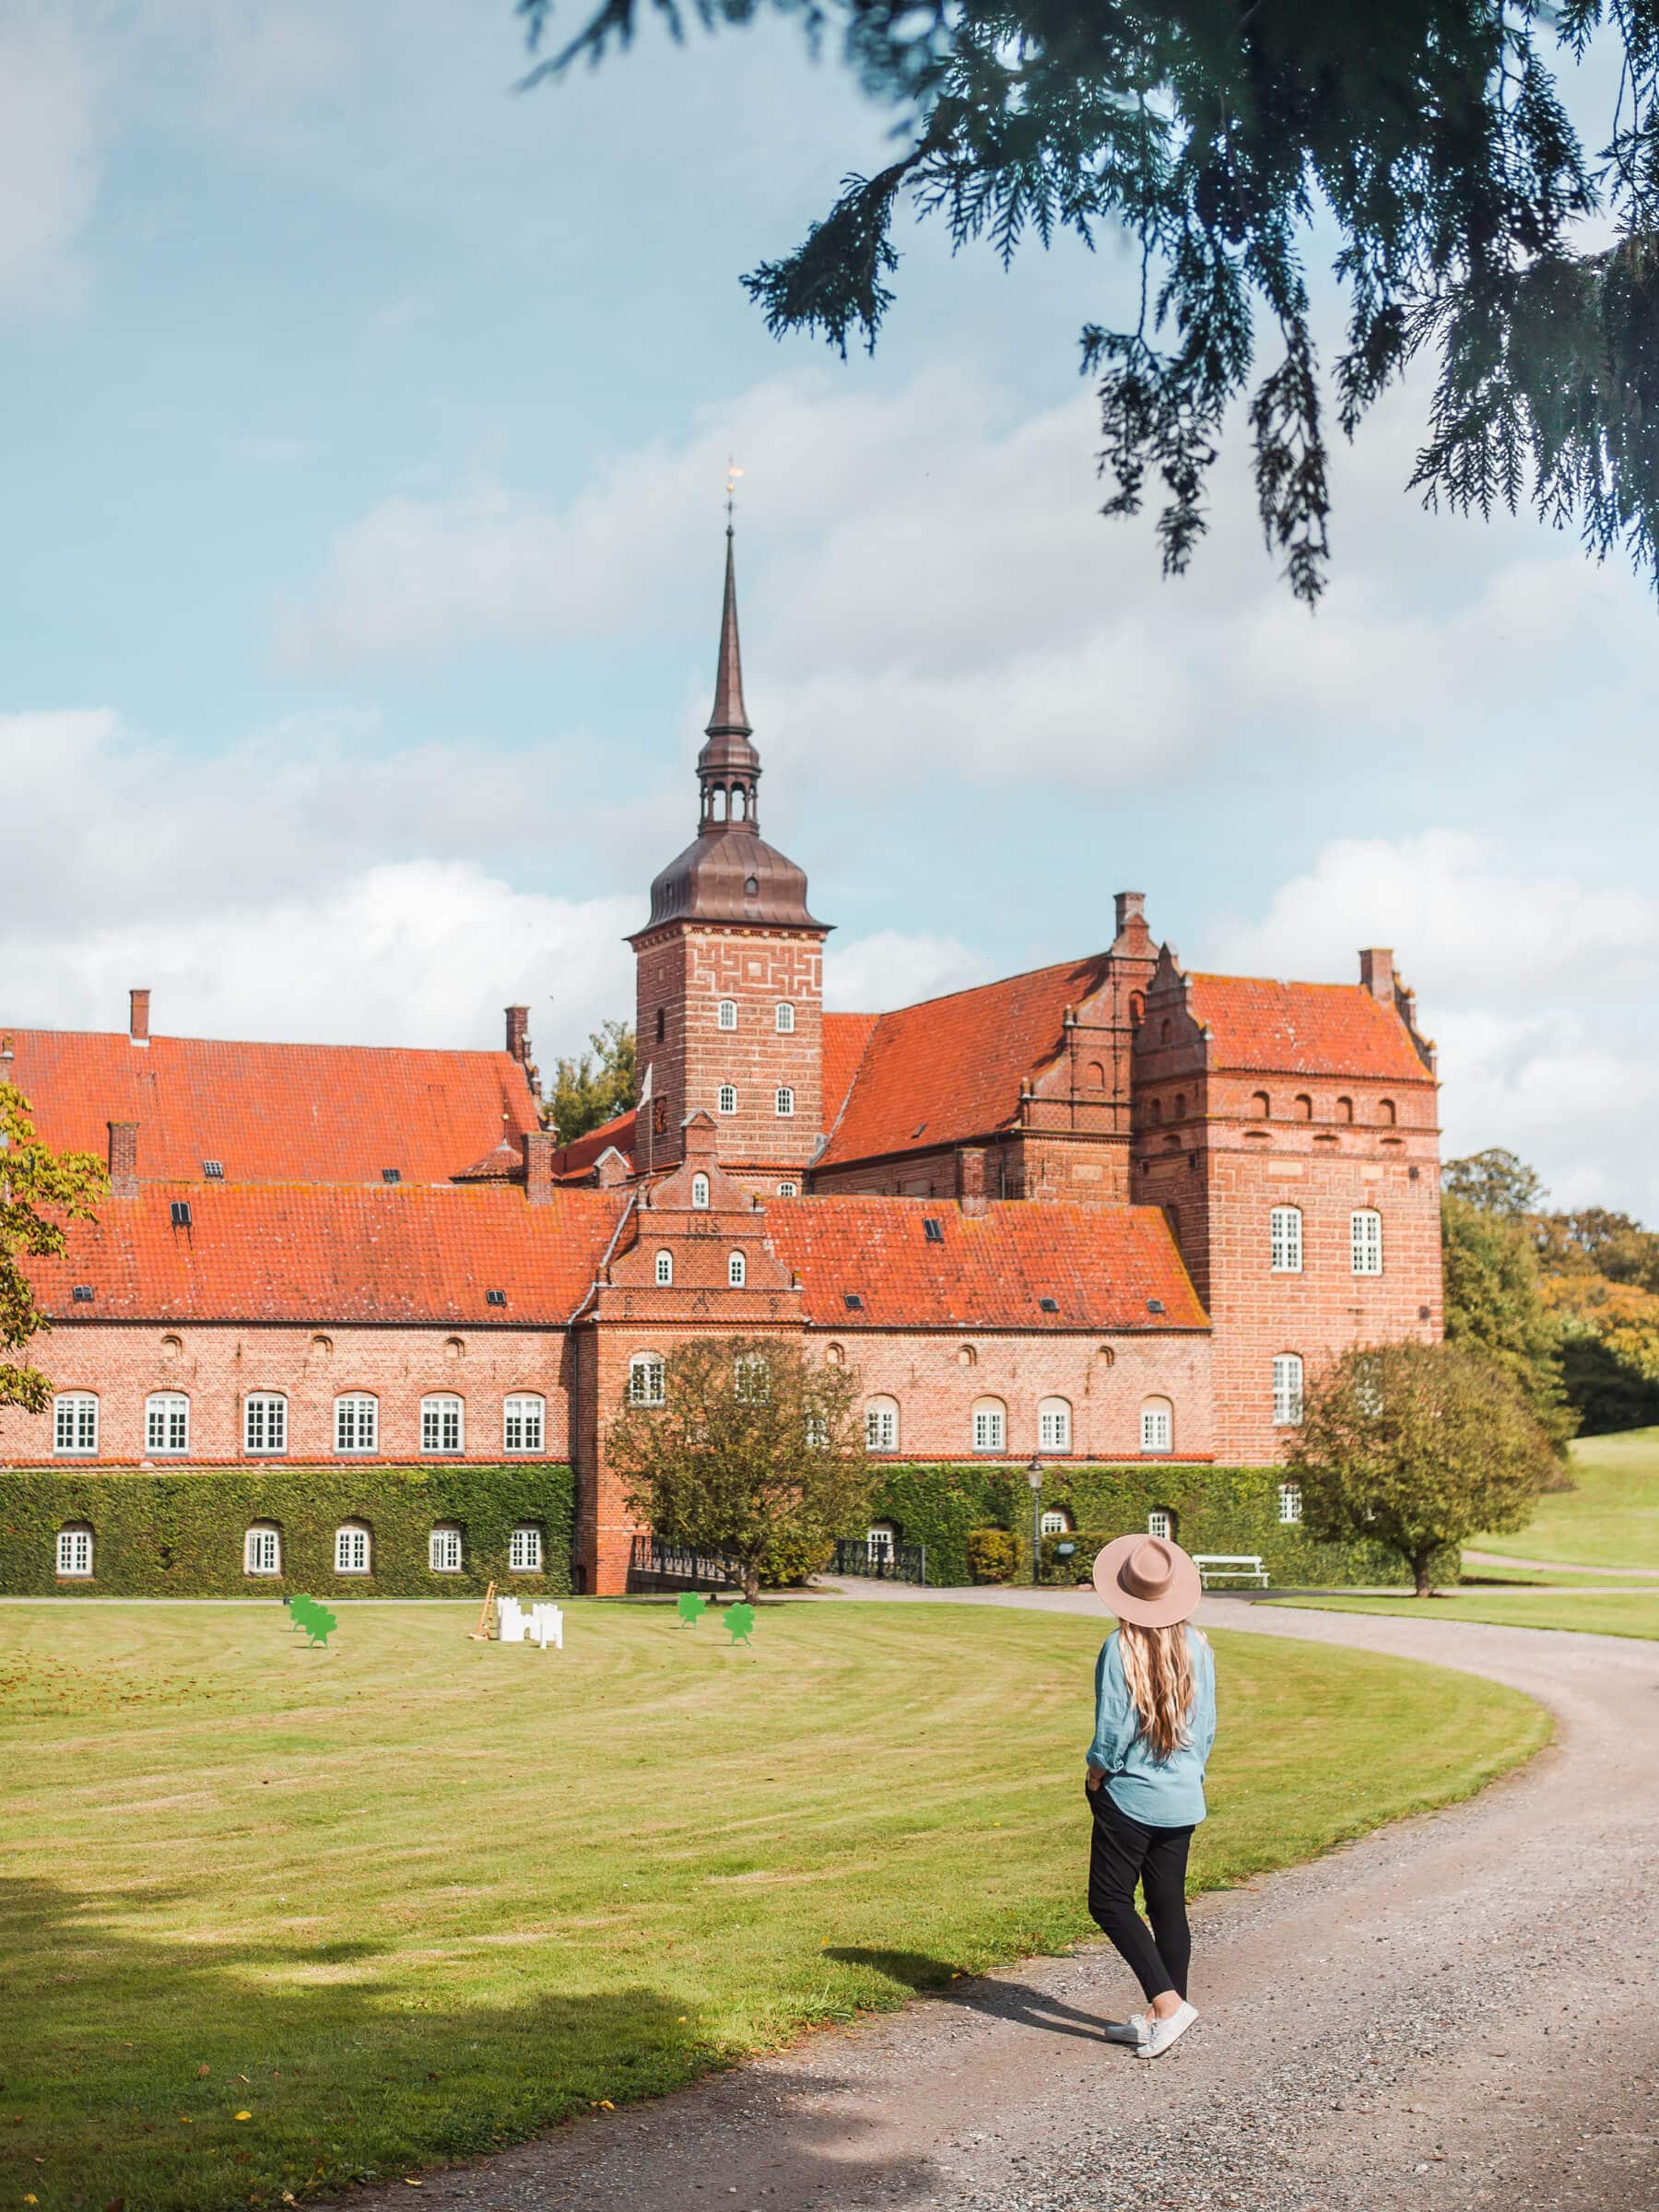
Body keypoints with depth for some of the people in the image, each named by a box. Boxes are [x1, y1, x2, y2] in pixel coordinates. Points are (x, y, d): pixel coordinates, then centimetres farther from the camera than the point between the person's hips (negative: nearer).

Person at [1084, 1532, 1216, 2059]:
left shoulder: (1119, 1649, -16)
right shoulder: (1197, 1648, 0)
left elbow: (1112, 1728, -15)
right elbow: (1206, 1726, 6)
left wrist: (1095, 1774, 1)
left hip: (1129, 1795, -6)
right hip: (1183, 1800, 6)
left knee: (1110, 1902, 2)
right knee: (1168, 1905, 11)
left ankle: (1168, 2002, -10)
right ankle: (1159, 2017, 15)